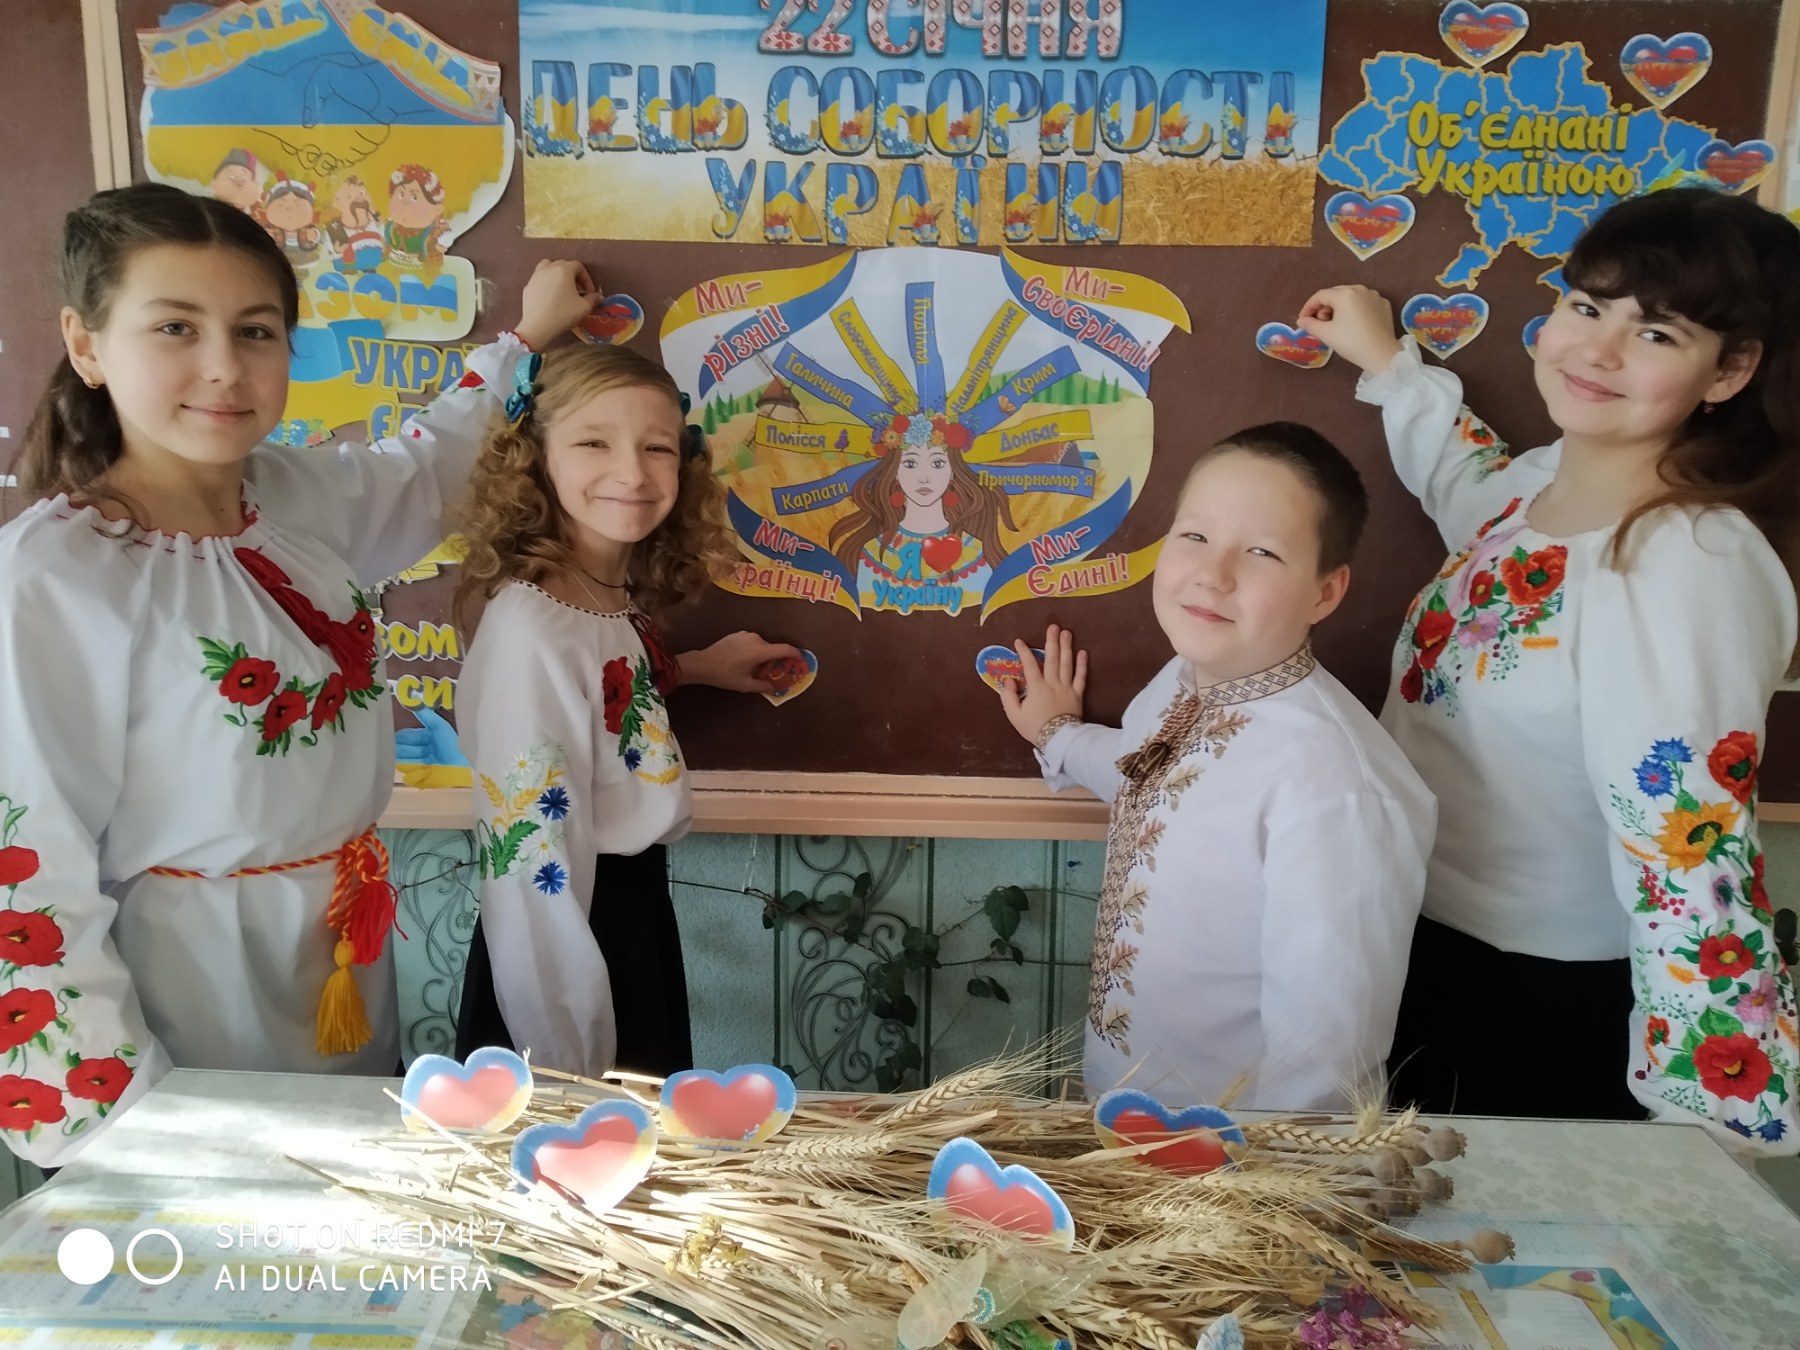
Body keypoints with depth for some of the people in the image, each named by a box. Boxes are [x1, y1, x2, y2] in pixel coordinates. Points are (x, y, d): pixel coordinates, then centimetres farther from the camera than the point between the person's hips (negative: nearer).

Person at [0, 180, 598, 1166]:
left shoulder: (301, 494, -2)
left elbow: (428, 468, 22)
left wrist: (525, 336, 28)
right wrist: (134, 1135, -18)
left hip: (354, 965, 7)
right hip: (188, 1005, -6)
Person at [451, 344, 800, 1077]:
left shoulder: (618, 593, -2)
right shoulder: (530, 631, -27)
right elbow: (533, 858, -26)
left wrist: (693, 667, 10)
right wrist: (565, 1063, -21)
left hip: (638, 906, 8)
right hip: (573, 922, -8)